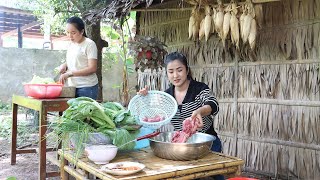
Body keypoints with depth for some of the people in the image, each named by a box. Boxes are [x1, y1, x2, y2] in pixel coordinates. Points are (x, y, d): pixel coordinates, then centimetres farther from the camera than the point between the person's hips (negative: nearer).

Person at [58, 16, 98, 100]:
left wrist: (70, 73, -19)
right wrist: (64, 65, 1)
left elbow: (92, 68, -14)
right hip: (72, 87, 6)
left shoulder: (89, 44, -8)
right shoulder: (71, 44, 13)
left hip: (87, 88, -6)